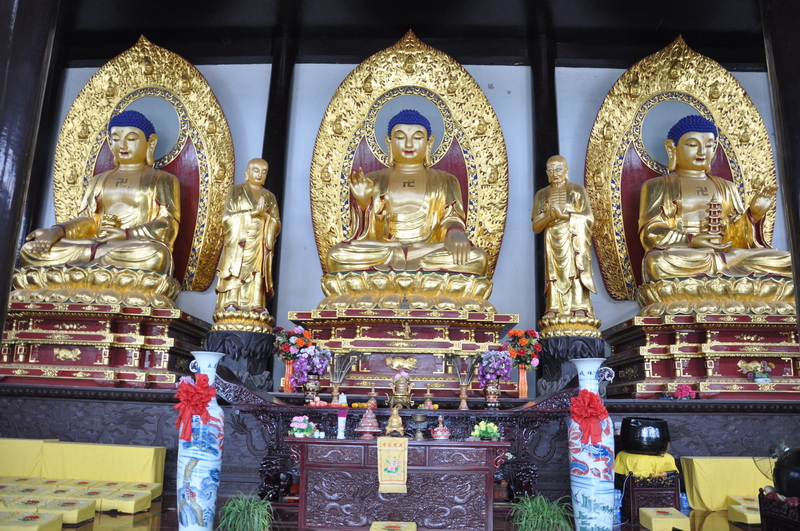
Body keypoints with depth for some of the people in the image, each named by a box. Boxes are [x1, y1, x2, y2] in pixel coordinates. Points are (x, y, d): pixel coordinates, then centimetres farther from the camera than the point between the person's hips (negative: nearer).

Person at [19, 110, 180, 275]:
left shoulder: (164, 180, 11)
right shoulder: (99, 180, 25)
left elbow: (168, 227, -3)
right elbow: (87, 221, 14)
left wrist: (126, 235, -18)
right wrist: (57, 231, -7)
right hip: (96, 244, 4)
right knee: (30, 250, -15)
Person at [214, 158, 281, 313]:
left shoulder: (270, 197, 18)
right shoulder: (236, 191, 8)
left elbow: (277, 225, 10)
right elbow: (228, 217, -4)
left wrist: (264, 215, -9)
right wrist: (253, 212, -11)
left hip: (260, 247, 3)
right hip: (238, 246, -3)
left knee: (256, 282, -5)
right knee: (234, 281, -11)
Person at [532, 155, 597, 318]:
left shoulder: (577, 190, 6)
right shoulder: (542, 194, 12)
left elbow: (589, 218, -5)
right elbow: (536, 227, 5)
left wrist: (564, 215, -14)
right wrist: (549, 216, -15)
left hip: (574, 245, -2)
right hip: (553, 246, 2)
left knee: (575, 278, -10)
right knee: (556, 280, -5)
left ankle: (580, 315, -10)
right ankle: (555, 315, -5)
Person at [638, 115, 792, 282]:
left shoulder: (726, 187, 24)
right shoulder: (657, 186, 12)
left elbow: (737, 236, 16)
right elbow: (651, 232, -2)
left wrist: (753, 214, -4)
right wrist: (691, 240, -17)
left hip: (724, 252, 3)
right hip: (681, 254, -3)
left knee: (786, 261, -20)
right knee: (659, 261, -40)